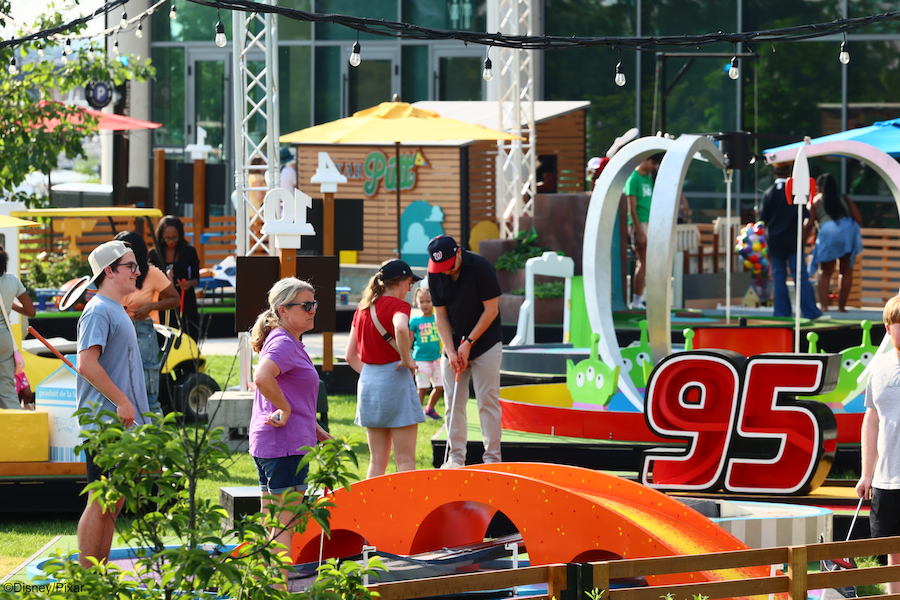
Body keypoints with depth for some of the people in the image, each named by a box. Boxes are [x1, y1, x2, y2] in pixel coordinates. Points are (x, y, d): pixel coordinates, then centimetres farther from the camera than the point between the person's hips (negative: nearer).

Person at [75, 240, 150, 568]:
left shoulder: (116, 310, 19)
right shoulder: (99, 311, -12)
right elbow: (86, 364, -23)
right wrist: (122, 402, -21)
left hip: (123, 425, 10)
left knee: (113, 503, 12)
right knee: (100, 504, -9)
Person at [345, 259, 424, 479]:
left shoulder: (362, 309, 13)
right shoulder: (397, 305, -9)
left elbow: (350, 355, 15)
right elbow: (400, 328, -33)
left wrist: (368, 373, 13)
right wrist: (406, 359, -20)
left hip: (367, 381, 7)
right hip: (394, 379, -7)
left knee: (377, 460, 11)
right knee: (405, 460, -4)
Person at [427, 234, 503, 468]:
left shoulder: (481, 267, -17)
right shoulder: (435, 275, -4)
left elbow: (491, 310, -13)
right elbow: (440, 315, 1)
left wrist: (468, 343, -13)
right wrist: (451, 351, -9)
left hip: (485, 344, -4)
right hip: (454, 347, 4)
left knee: (488, 401, -7)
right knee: (454, 403, 2)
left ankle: (492, 457, -5)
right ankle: (456, 458, 7)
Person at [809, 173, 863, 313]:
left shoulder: (816, 200, 18)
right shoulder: (845, 199, 25)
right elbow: (858, 219, 16)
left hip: (828, 232, -2)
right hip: (849, 229, 2)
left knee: (825, 272, 9)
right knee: (847, 271, 13)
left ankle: (823, 305, -4)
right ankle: (842, 306, 11)